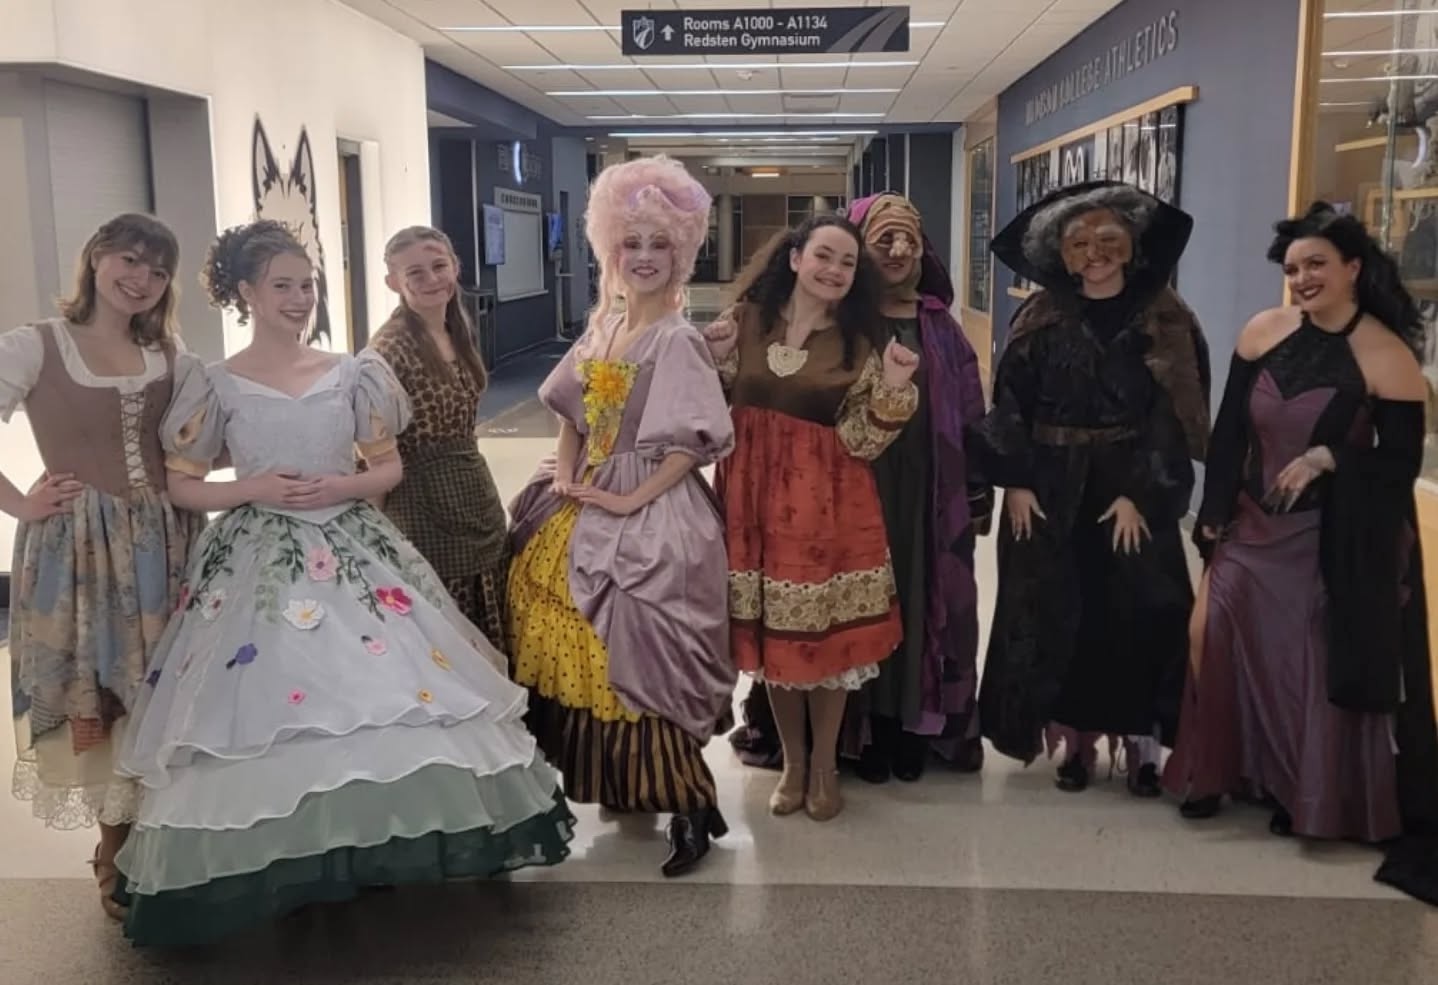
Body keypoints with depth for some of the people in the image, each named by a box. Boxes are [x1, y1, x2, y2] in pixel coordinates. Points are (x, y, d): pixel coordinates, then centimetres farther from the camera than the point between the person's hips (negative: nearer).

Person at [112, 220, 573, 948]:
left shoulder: (350, 374, 4)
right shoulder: (217, 386, -1)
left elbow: (390, 466, 9)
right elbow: (183, 484, 4)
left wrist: (343, 486, -10)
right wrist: (254, 489, -13)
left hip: (353, 551, 2)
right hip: (259, 561, -2)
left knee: (391, 692, -2)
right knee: (263, 700, -5)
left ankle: (375, 838, 15)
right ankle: (282, 863, 12)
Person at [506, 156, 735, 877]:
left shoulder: (678, 339, -12)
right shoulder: (601, 328, 10)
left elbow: (695, 442, -18)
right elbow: (572, 413, 15)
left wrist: (632, 500, -19)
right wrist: (564, 477, 1)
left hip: (650, 517, -8)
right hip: (586, 507, 8)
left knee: (638, 653, -9)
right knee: (587, 652, 14)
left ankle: (688, 805, 2)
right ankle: (618, 782, 30)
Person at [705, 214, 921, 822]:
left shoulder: (858, 343, 0)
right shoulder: (747, 319, 2)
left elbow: (859, 443, -6)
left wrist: (893, 390, -20)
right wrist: (717, 360, -9)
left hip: (827, 502, -1)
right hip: (754, 496, 1)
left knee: (828, 633, 6)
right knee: (769, 632, 10)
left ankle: (823, 763, 26)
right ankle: (791, 760, 29)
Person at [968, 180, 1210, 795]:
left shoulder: (1163, 322, 0)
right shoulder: (1040, 319, 4)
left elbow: (1174, 414, -5)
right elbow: (1011, 404, 0)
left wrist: (1141, 493, -14)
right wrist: (1015, 481, -10)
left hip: (1132, 490, -1)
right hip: (1051, 489, 1)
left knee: (1137, 615, 1)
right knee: (1056, 611, 3)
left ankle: (1141, 743, 13)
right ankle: (1075, 739, 16)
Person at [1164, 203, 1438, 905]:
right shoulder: (1263, 331, -1)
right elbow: (1228, 431, 3)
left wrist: (1329, 458, -23)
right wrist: (1213, 514, 0)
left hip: (1338, 542, -4)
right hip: (1254, 527, 4)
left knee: (1321, 665, 3)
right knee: (1222, 640, 3)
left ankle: (1316, 797, 22)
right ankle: (1220, 771, 22)